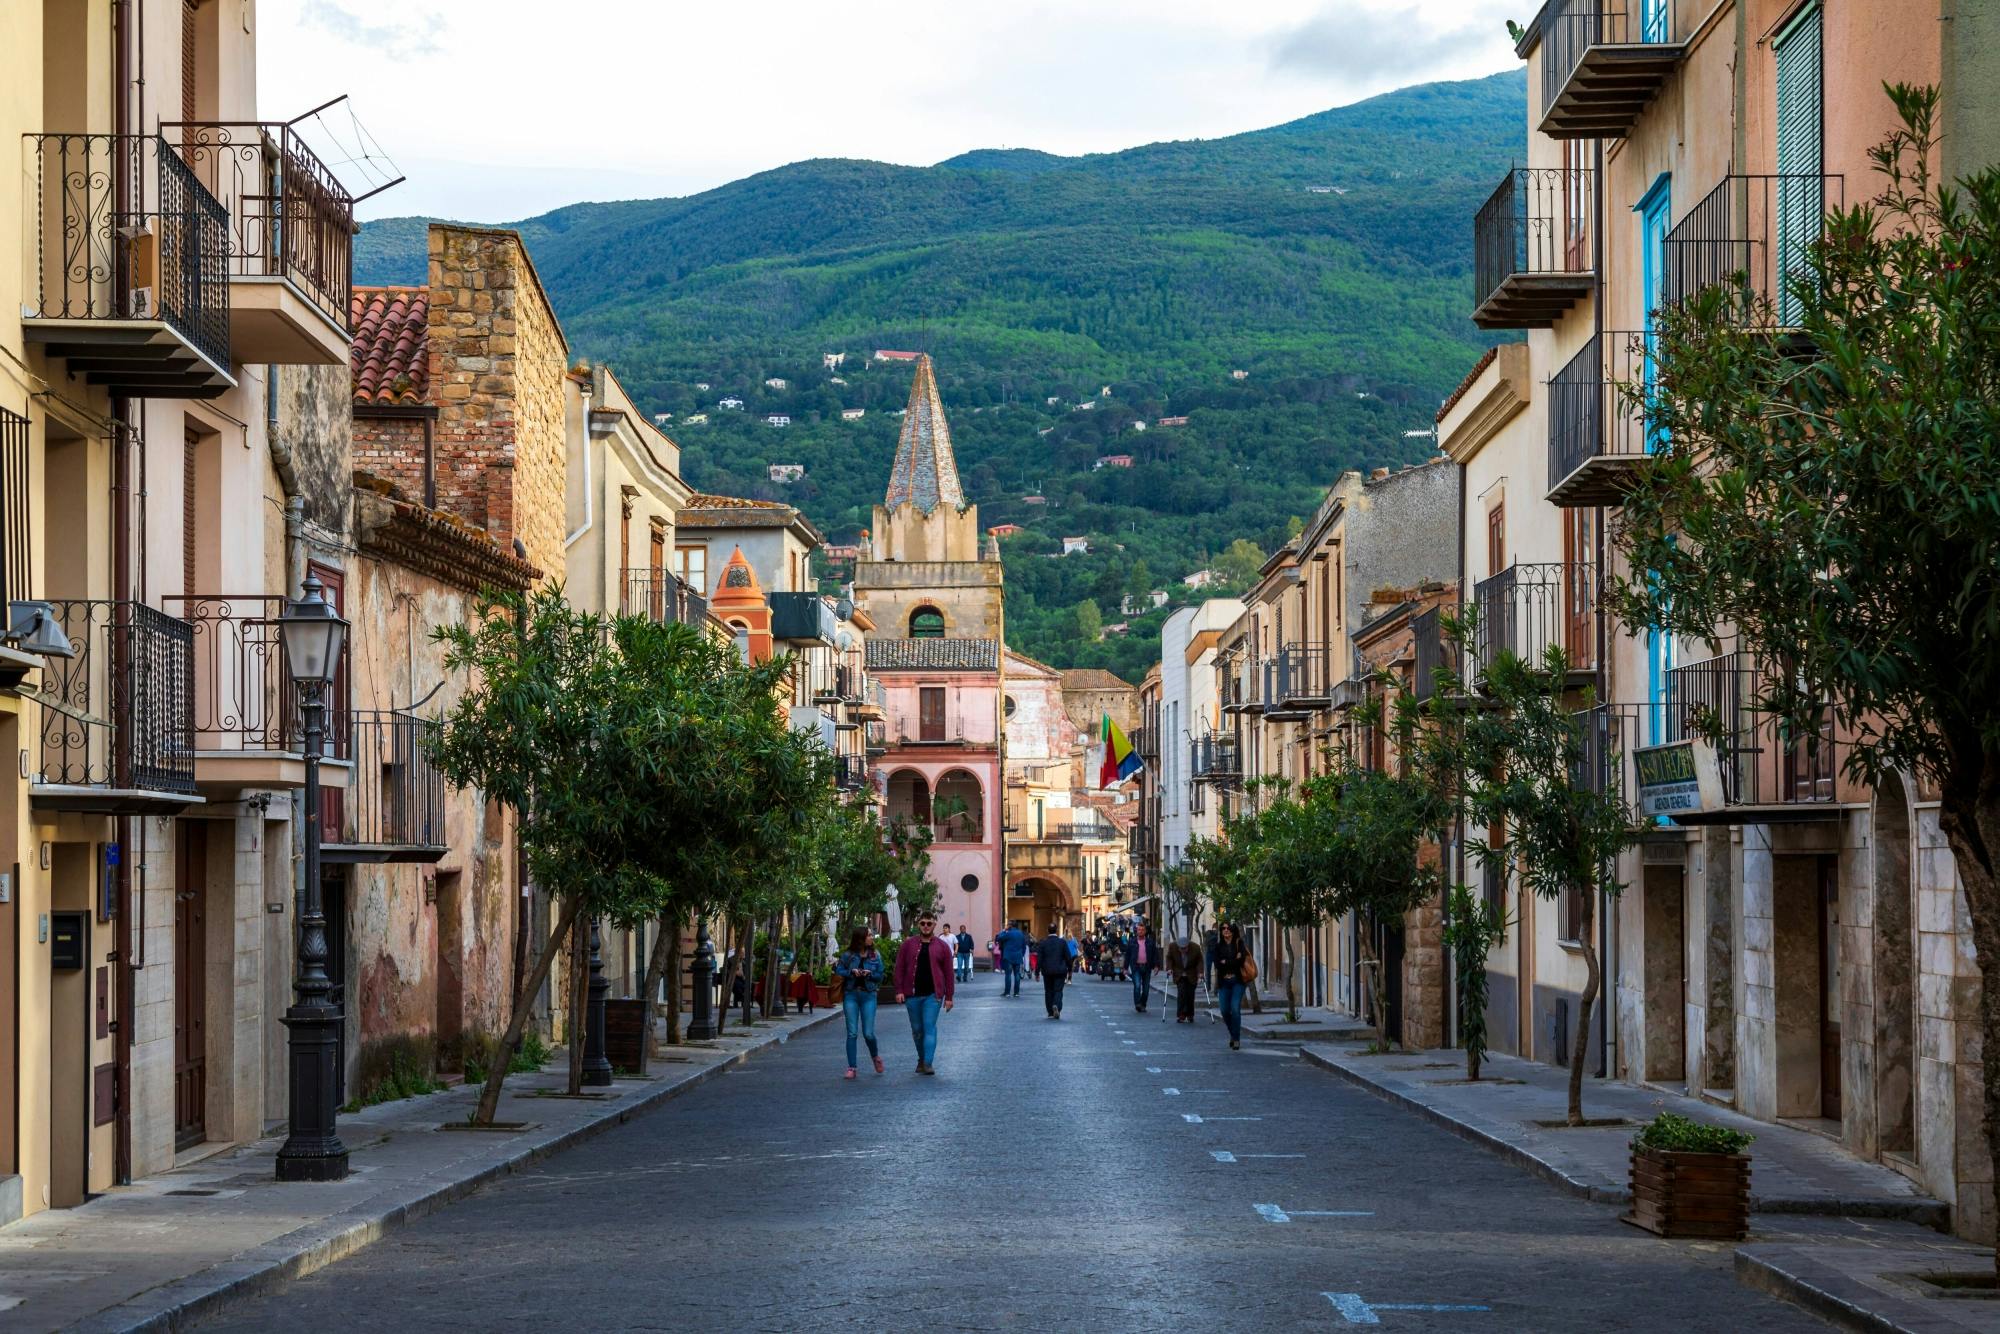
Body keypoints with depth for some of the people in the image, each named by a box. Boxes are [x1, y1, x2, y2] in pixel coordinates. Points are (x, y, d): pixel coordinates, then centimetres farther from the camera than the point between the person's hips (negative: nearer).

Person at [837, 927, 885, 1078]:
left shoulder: (875, 956, 4)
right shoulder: (848, 955, 0)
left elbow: (880, 975, 6)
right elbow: (839, 971, 2)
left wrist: (870, 974, -13)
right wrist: (851, 972, -14)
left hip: (868, 995, 0)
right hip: (851, 994, 0)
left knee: (868, 1033, -3)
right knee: (852, 1033, -2)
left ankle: (875, 1056, 28)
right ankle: (851, 1068, 3)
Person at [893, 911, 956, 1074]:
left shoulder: (942, 947, 3)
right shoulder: (909, 944, 5)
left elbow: (948, 973, 4)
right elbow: (899, 968, 4)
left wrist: (948, 997, 1)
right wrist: (899, 991, -5)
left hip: (933, 995, -2)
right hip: (913, 995, 2)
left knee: (930, 1027, -10)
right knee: (917, 1030, 10)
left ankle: (928, 1063, -14)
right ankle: (921, 1059, 26)